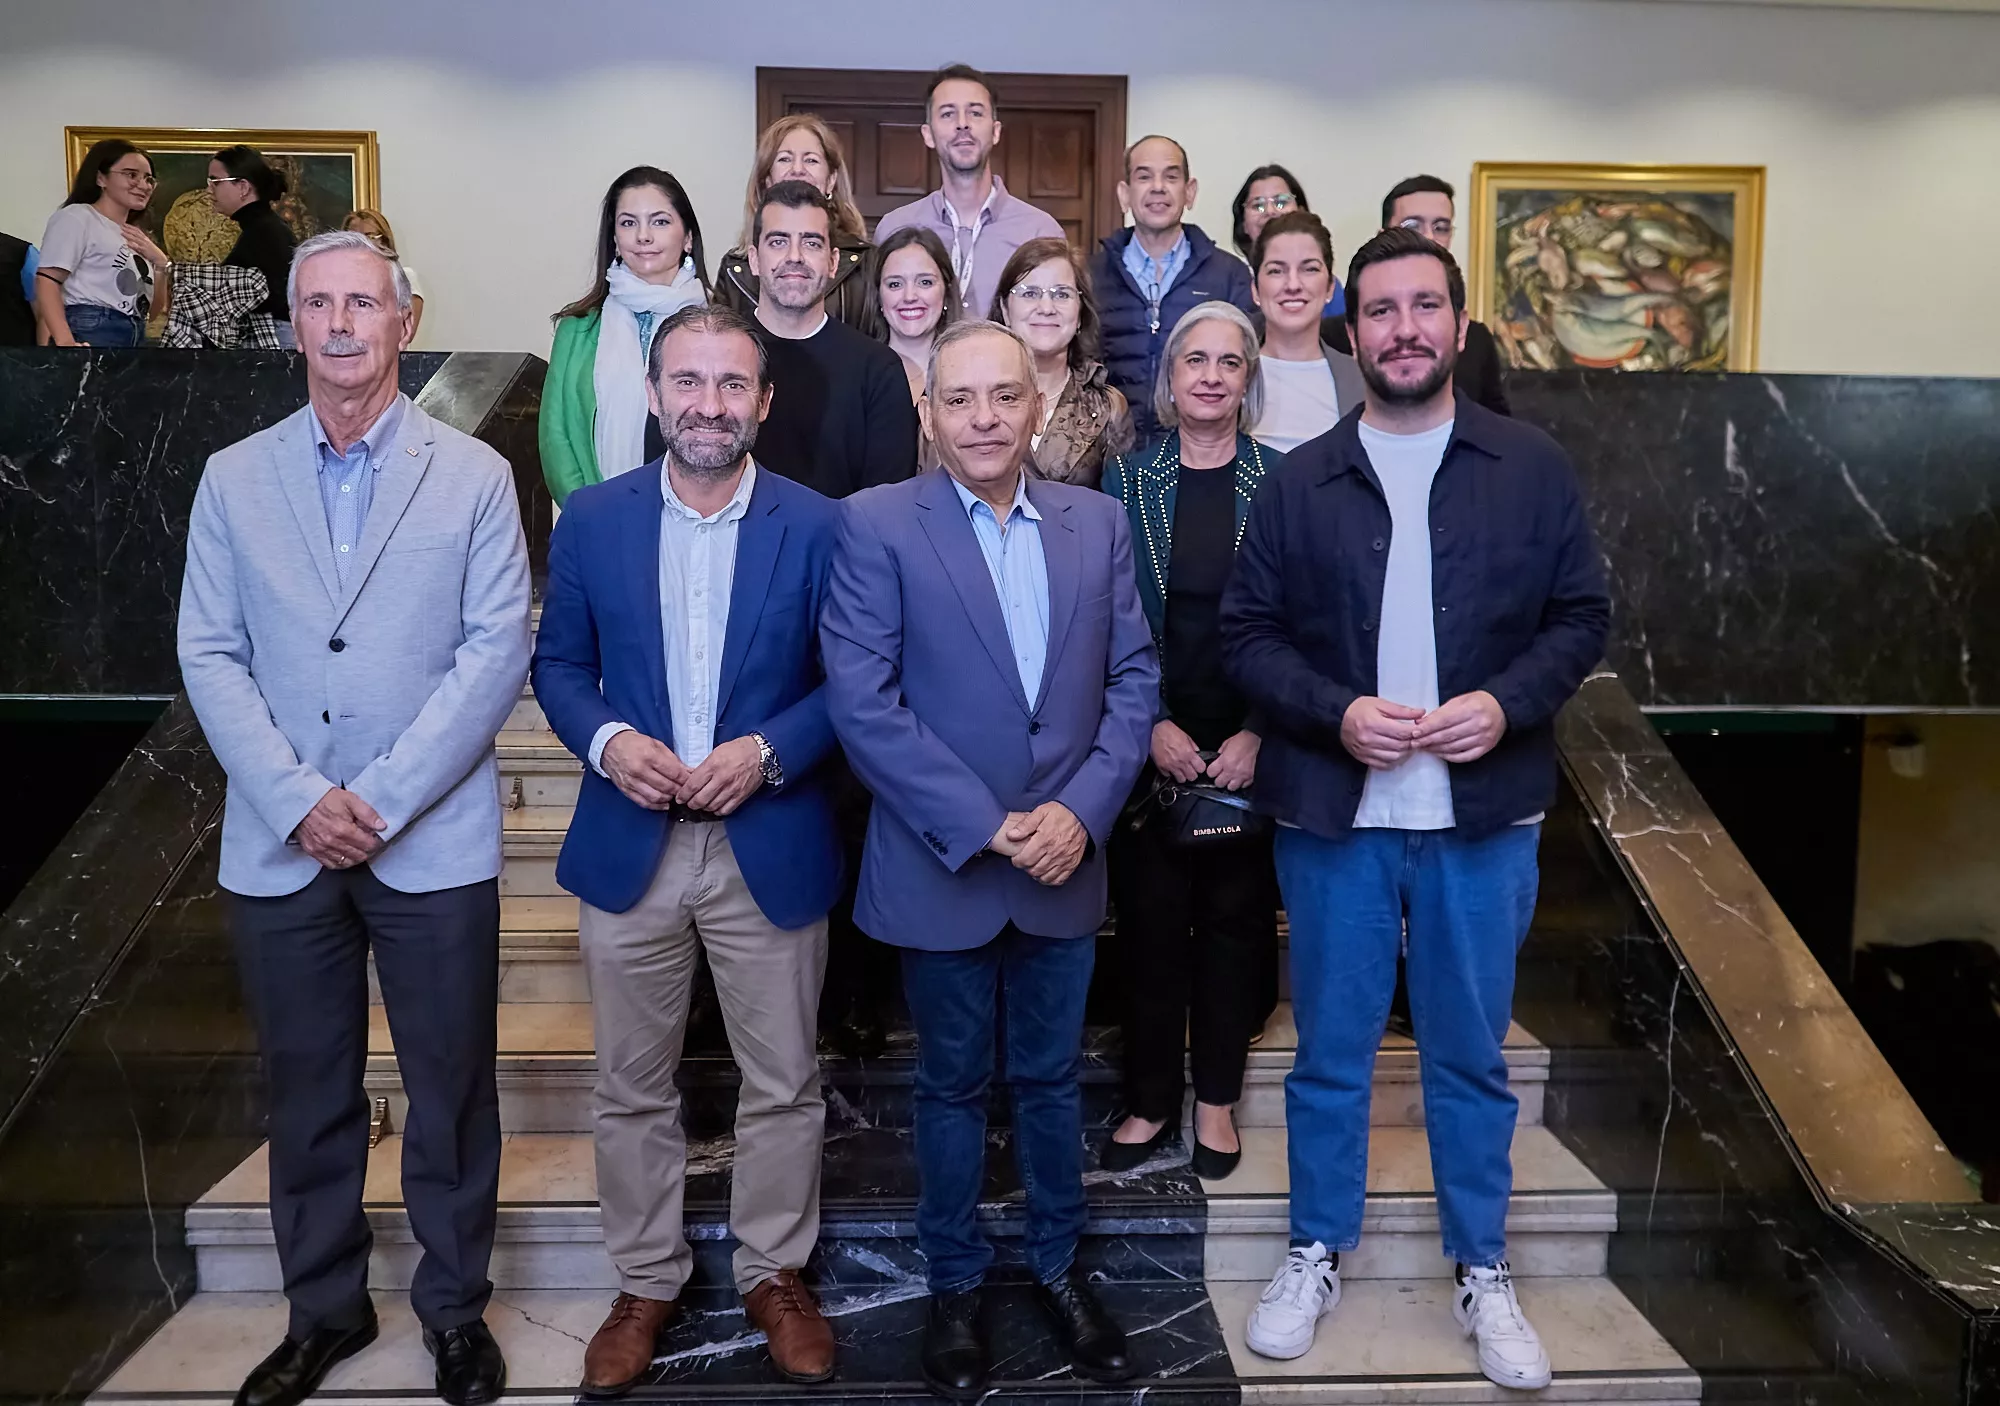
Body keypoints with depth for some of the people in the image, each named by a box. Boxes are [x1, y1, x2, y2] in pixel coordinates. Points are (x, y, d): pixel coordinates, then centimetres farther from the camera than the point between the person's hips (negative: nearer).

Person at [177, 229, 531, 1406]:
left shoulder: (474, 475, 0)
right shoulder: (234, 478, 8)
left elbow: (498, 653, -7)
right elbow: (211, 655, 3)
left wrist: (382, 798, -13)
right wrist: (299, 802, -10)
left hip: (435, 843, -2)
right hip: (279, 845, 2)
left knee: (452, 1091, 8)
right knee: (307, 1093, 14)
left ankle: (455, 1309, 28)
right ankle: (324, 1309, 33)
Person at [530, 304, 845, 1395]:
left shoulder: (816, 525, -4)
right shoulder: (591, 518, 1)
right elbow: (557, 664, 7)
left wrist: (767, 751, -16)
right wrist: (607, 740, -12)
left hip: (772, 848, -1)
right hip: (629, 846, 2)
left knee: (783, 1086, 11)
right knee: (631, 1089, 14)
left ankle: (774, 1275, 33)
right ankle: (645, 1282, 34)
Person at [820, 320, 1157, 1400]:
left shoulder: (1097, 521, 3)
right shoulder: (875, 523, -8)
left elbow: (1133, 678, 2)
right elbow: (861, 700, -14)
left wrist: (1081, 809, -11)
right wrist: (982, 827, -17)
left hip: (1066, 861, 3)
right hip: (940, 866, -2)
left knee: (1051, 1077, 18)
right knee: (953, 1085, 14)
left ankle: (1058, 1266, 39)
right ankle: (954, 1283, 35)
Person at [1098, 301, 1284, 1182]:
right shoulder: (1126, 481, 3)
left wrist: (1259, 734, -10)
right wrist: (1153, 725, -9)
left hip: (1251, 742, 0)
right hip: (1151, 741, 0)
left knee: (1235, 916, 8)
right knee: (1149, 918, 5)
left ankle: (1216, 1099, 24)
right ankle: (1151, 1100, 21)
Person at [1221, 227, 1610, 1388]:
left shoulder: (1533, 469, 2)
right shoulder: (1300, 482, 1)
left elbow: (1582, 617, 3)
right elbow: (1248, 634, 0)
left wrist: (1506, 703, -14)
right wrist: (1335, 714, -16)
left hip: (1485, 815, 0)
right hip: (1333, 812, 0)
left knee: (1471, 1055, 13)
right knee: (1330, 1052, 12)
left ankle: (1483, 1272, 32)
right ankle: (1319, 1253, 31)